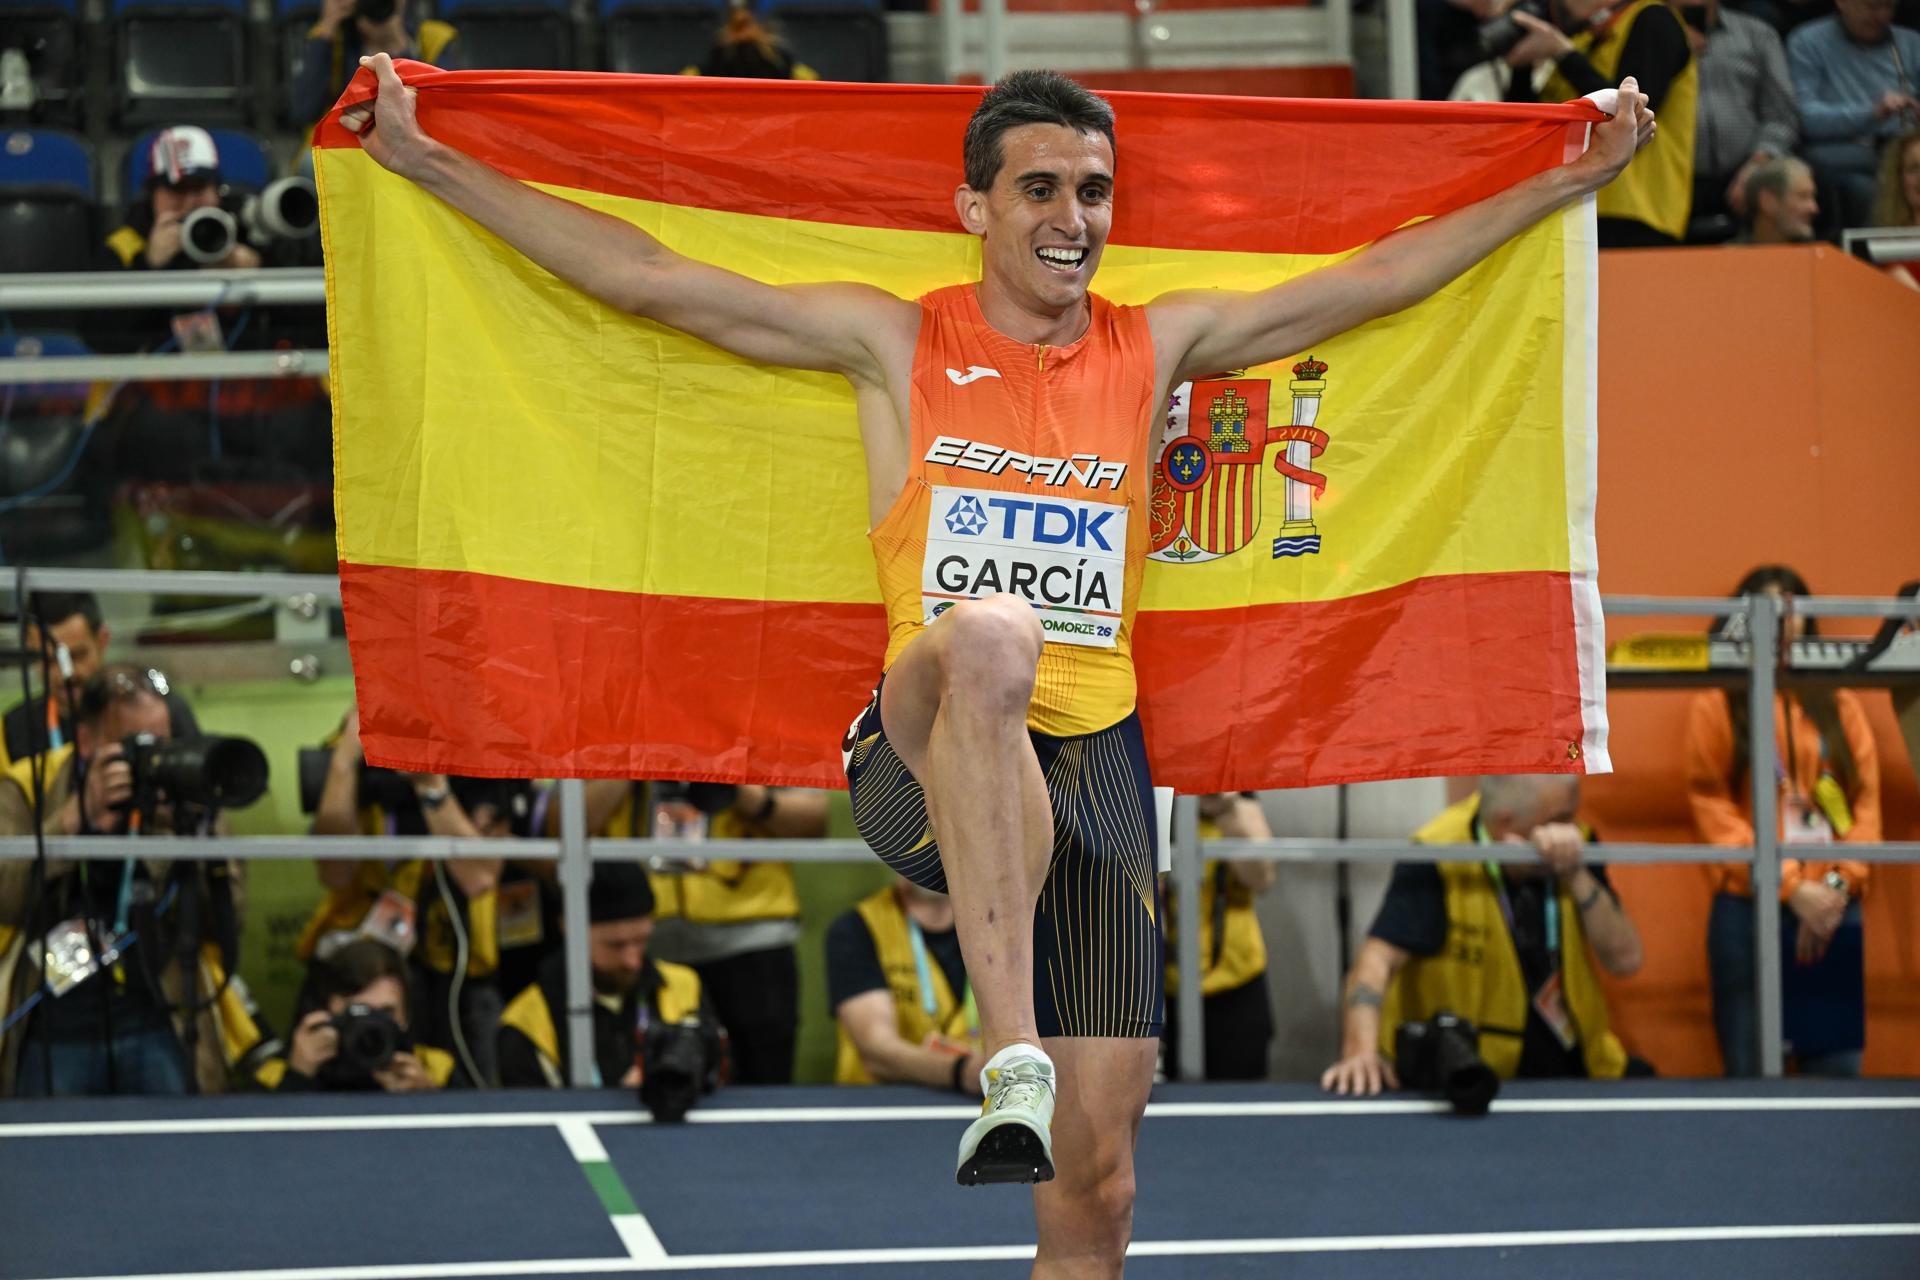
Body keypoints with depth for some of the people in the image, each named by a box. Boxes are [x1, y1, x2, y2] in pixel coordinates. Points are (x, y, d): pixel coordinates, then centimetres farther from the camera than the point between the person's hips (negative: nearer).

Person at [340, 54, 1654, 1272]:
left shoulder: (1154, 347, 13)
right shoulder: (897, 343, 6)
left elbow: (1372, 278, 18)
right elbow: (650, 277, 3)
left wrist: (1570, 181, 19)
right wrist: (430, 164, -2)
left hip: (1093, 769, 4)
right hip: (926, 764, -3)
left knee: (1099, 1170, -1)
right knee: (987, 634, -40)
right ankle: (1010, 1058, -49)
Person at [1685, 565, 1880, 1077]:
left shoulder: (1839, 705, 13)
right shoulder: (1716, 707, 6)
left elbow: (1866, 801, 9)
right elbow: (1712, 806, -1)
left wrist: (1838, 884, -7)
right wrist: (1790, 887, -9)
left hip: (1834, 913, 2)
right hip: (1749, 912, -2)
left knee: (1838, 1072, -2)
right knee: (1752, 1078, -4)